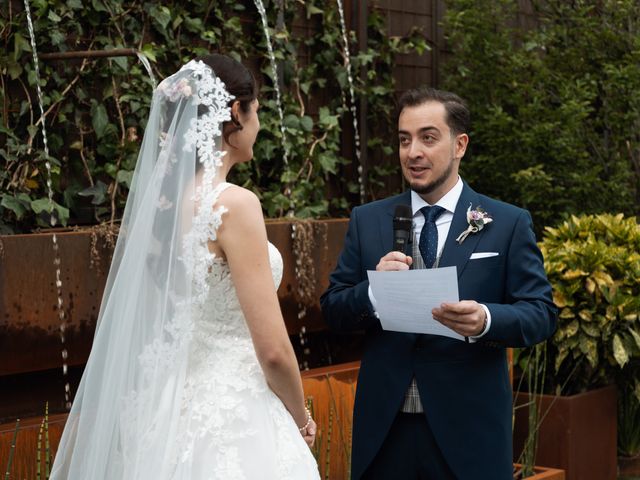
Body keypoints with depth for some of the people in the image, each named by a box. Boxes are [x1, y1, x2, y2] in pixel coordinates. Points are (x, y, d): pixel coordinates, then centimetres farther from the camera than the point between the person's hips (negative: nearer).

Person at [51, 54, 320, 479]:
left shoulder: (156, 201, 5)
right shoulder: (234, 204, -17)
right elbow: (273, 350, -17)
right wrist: (301, 419, 0)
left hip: (170, 413, 7)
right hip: (231, 423, -7)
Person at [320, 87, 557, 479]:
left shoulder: (509, 224, -1)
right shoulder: (367, 221, 6)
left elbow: (541, 313, -5)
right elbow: (333, 311, 4)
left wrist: (486, 320, -25)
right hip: (384, 428, 2)